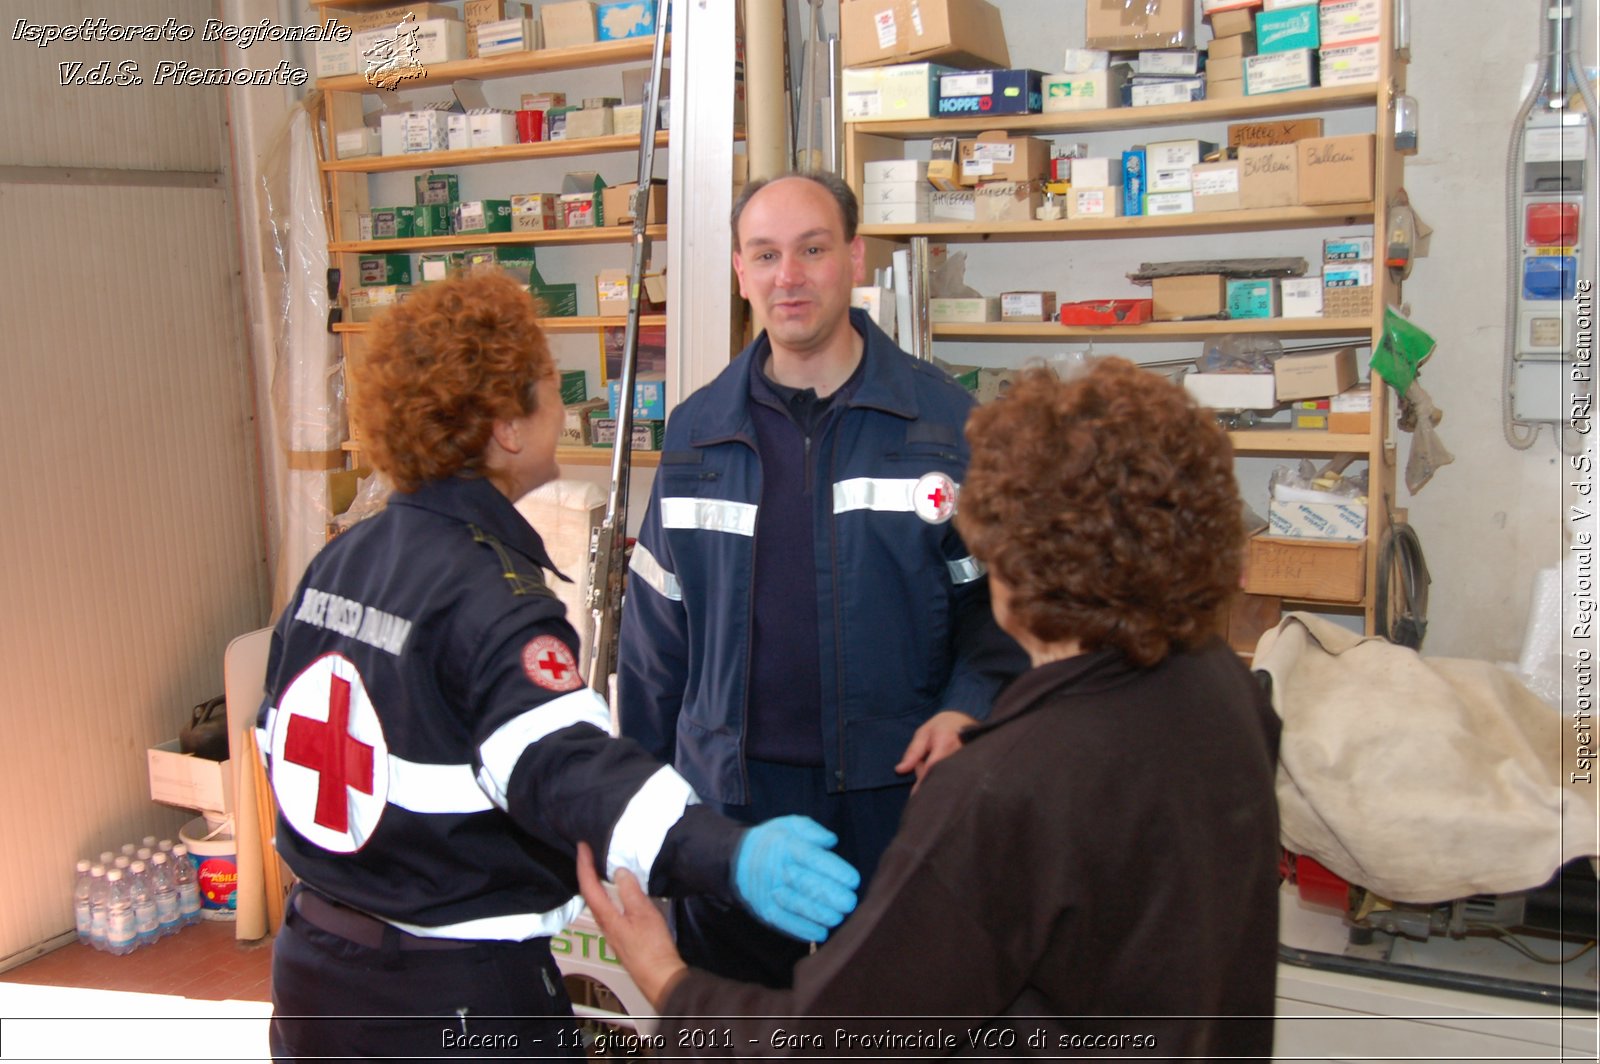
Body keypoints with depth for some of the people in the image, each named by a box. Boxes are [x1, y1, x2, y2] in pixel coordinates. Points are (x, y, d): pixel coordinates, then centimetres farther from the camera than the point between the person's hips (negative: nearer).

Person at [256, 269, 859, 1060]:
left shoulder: (336, 561, 2)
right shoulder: (490, 599, -23)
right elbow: (562, 763, -40)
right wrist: (730, 855, -54)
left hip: (310, 966, 8)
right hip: (453, 1000, -8)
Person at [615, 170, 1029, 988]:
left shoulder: (943, 419, -3)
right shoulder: (696, 430, 4)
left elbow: (996, 592, 2)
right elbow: (656, 625, 8)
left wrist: (968, 709, -15)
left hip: (892, 789, -1)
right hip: (730, 792, 2)